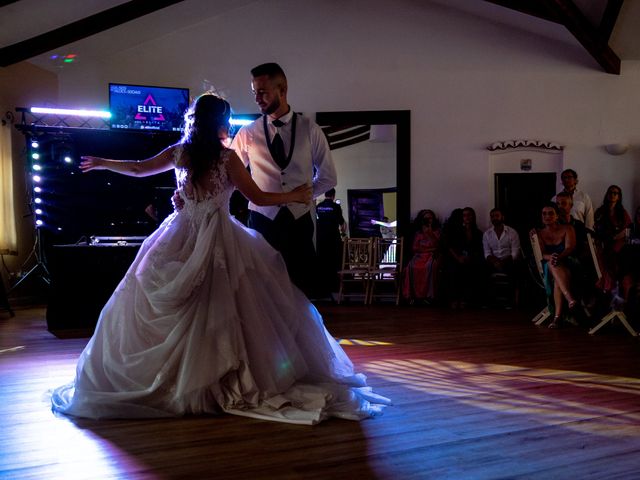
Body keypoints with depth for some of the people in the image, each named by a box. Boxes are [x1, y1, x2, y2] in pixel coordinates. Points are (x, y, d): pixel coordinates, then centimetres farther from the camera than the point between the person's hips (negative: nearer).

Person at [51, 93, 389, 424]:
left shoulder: (178, 153, 4)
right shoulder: (226, 158, -7)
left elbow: (138, 169, 18)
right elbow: (258, 198, -5)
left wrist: (100, 163, 36)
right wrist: (294, 196, 10)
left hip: (181, 240, 4)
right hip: (219, 241, -4)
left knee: (160, 307, 13)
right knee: (220, 310, 3)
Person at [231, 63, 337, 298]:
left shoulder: (310, 130, 1)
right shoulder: (248, 133, 1)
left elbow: (328, 177, 8)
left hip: (299, 222, 0)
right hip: (262, 220, 0)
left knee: (303, 290, 7)